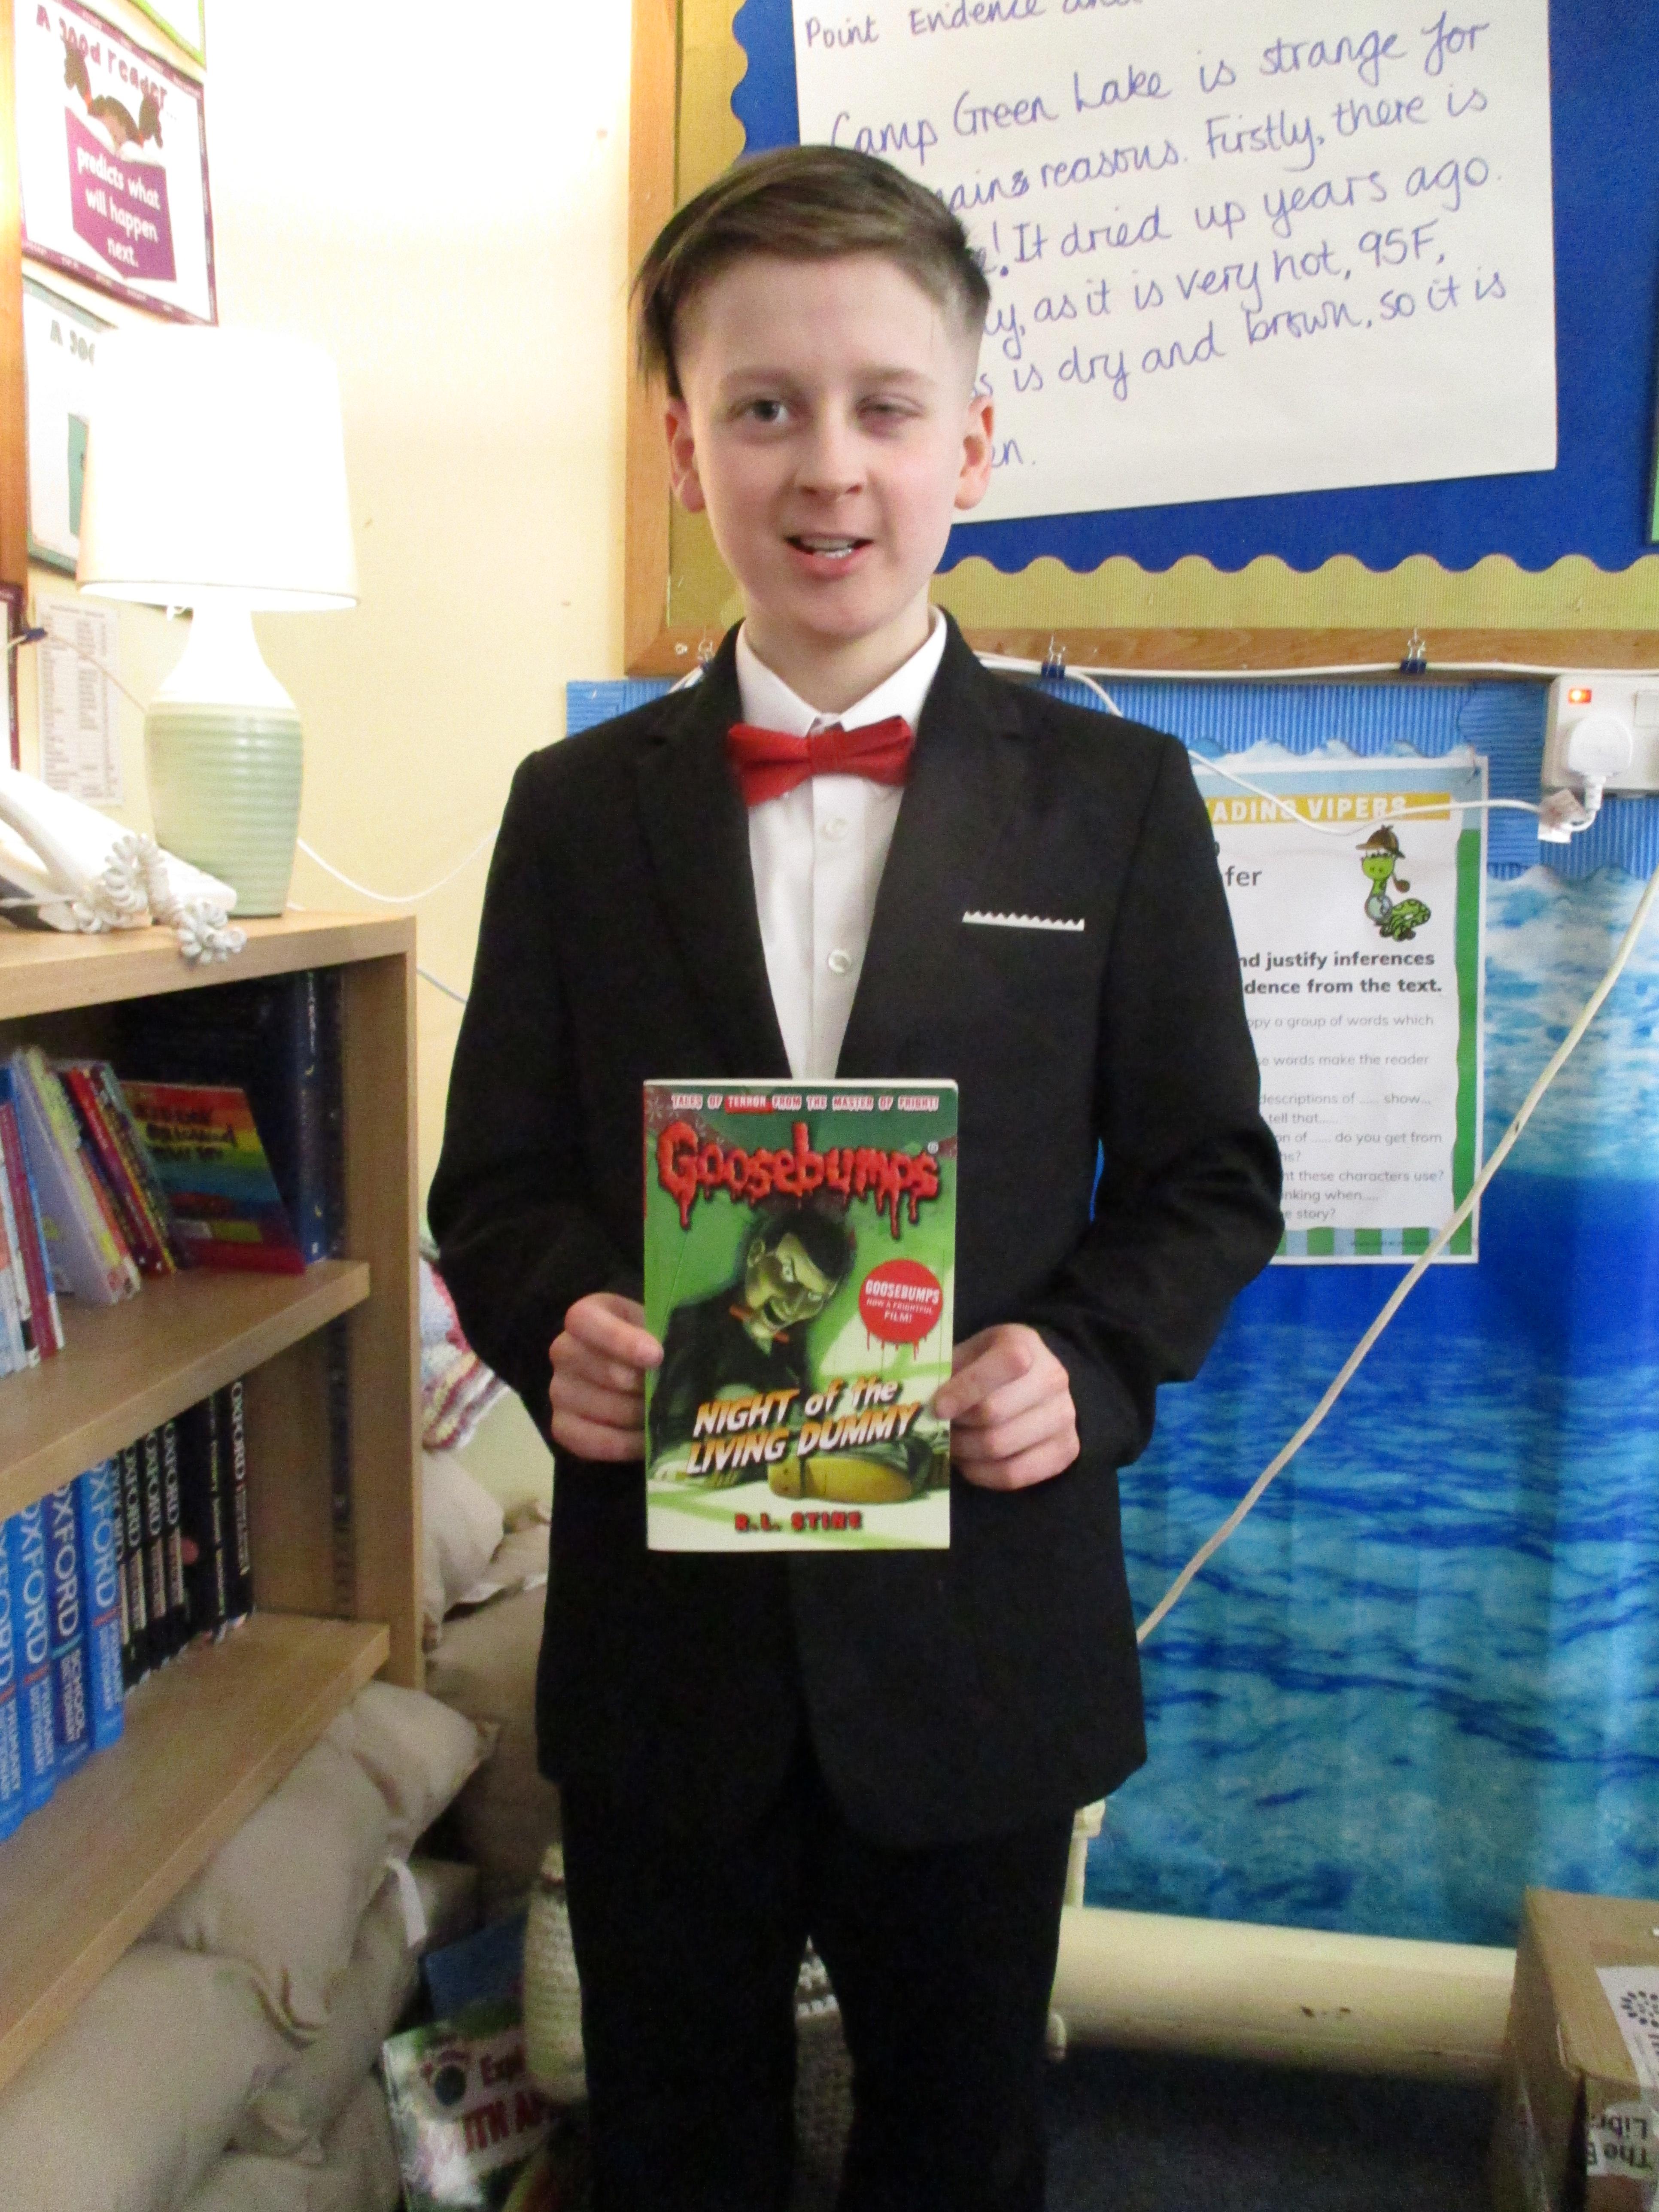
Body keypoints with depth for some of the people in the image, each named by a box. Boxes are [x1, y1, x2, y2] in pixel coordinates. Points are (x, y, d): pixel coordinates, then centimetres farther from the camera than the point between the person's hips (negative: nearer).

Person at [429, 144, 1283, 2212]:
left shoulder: (1116, 797, -2)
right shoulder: (576, 807, 1)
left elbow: (1211, 1174, 0)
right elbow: (493, 1183, 3)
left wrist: (1089, 1360, -17)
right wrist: (556, 1326, -17)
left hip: (985, 1631, 0)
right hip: (661, 1632, 1)